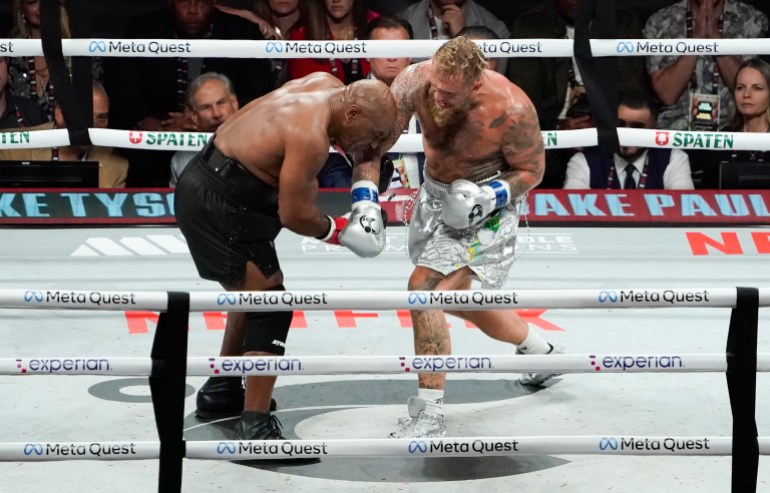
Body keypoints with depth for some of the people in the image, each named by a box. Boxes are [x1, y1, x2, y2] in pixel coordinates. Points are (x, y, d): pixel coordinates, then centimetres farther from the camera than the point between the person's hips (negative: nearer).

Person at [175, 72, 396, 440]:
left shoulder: (327, 85, 2)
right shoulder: (311, 137, -26)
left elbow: (365, 147, 17)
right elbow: (294, 215, -21)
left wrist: (367, 199, 2)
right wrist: (338, 231, -3)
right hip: (219, 206, -11)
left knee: (254, 295, 25)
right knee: (270, 308, -10)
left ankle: (221, 388, 40)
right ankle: (255, 427, -10)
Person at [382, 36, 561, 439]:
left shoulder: (512, 110, -29)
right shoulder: (416, 81, -23)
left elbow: (532, 170, -12)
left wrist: (488, 197, -28)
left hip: (489, 199, -6)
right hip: (436, 191, 6)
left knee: (425, 289, -20)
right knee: (457, 296, 21)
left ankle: (429, 415, -11)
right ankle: (541, 352, 47)